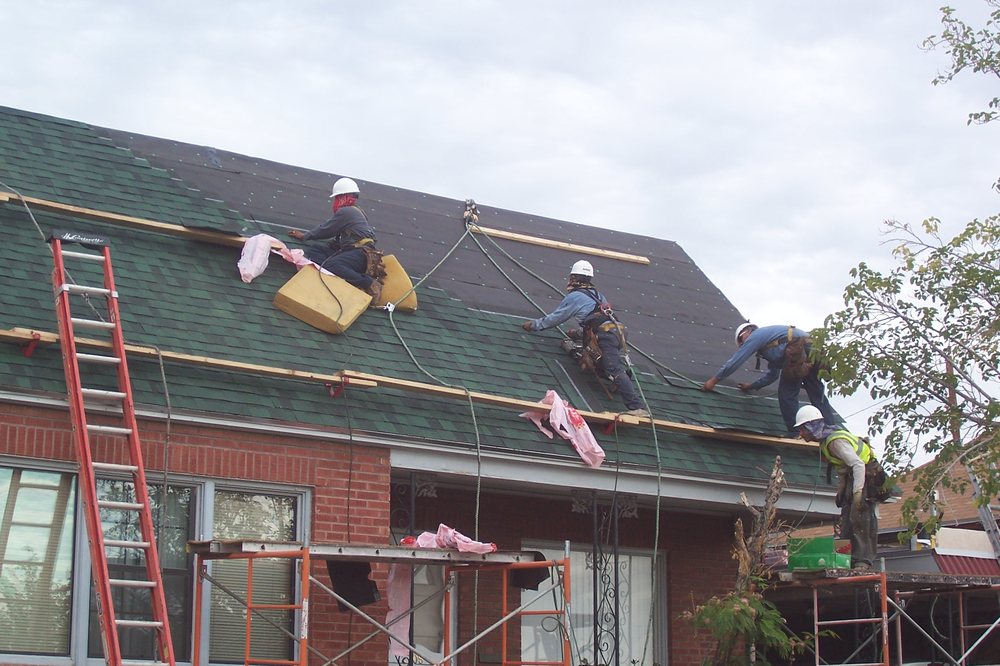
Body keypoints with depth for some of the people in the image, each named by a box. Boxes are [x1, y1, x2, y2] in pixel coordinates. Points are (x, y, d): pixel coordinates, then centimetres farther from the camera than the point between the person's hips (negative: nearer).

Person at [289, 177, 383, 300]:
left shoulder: (345, 212, -4)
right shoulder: (357, 211, 26)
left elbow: (325, 230, 3)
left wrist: (304, 236, 18)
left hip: (361, 253, -10)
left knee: (329, 266, -35)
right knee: (312, 251, 3)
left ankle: (370, 284, -32)